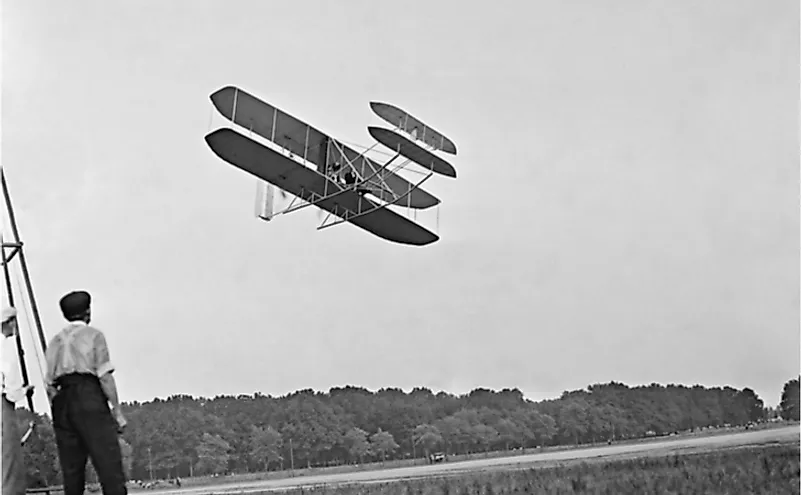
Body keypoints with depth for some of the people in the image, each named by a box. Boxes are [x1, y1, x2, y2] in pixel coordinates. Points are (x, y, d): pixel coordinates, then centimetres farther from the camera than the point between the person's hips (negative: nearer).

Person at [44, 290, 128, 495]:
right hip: (89, 399, -6)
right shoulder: (93, 335, 3)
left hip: (61, 403, 6)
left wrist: (59, 414, 16)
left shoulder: (55, 341, 19)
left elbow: (49, 384, 13)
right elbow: (105, 376, -6)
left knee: (71, 470, 4)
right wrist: (117, 411, -4)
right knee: (109, 465, -11)